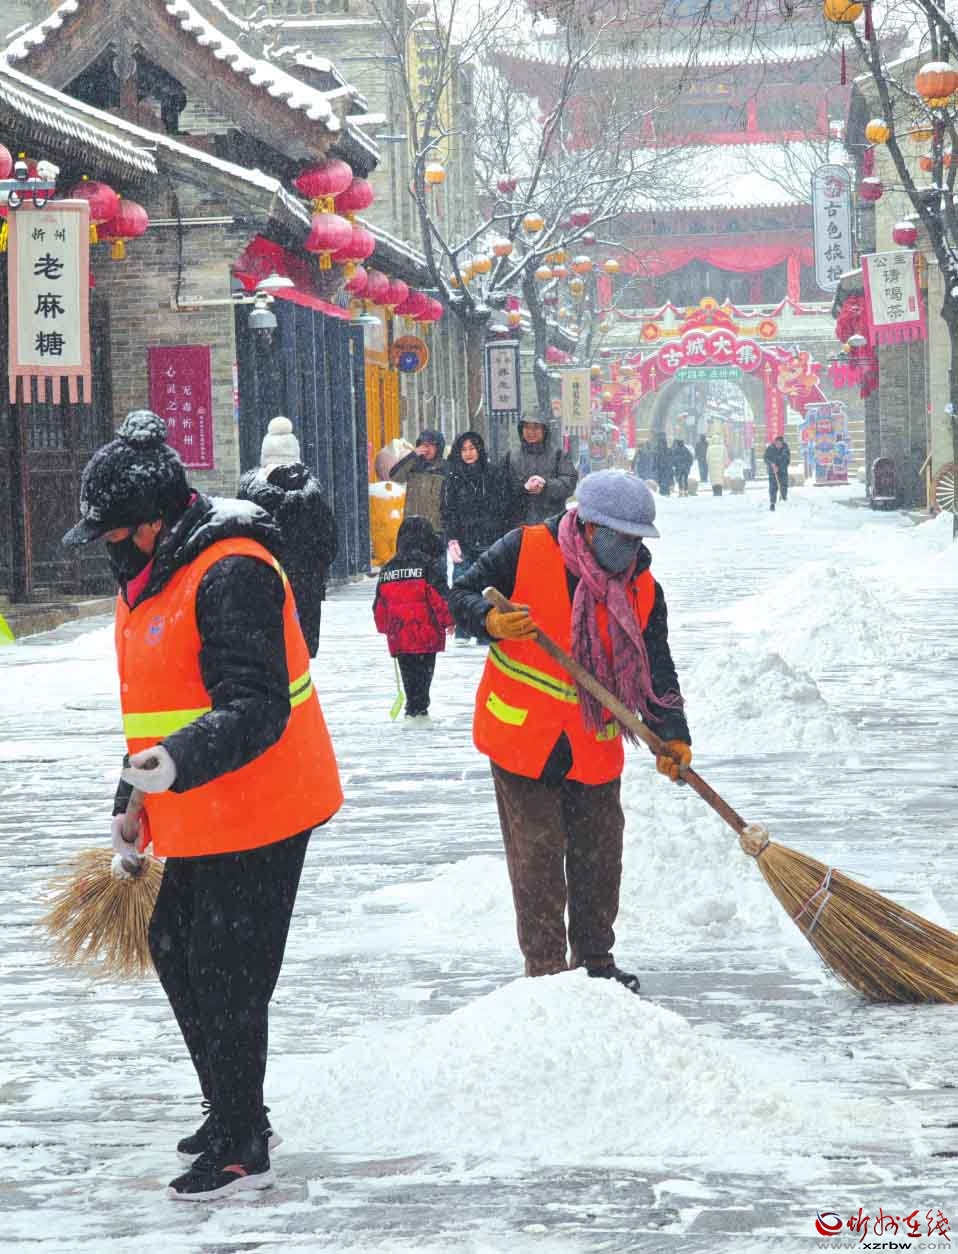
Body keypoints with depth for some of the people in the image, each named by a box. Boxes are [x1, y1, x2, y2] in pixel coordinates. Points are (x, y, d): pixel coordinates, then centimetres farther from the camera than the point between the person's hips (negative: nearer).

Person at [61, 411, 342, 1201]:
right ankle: (232, 1115, 35)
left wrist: (182, 762, -44)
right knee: (177, 955, 19)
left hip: (255, 816, -10)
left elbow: (256, 708, -29)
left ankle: (241, 1148, 8)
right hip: (197, 821, 10)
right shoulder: (151, 578, 11)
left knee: (226, 979, -4)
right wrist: (132, 807, 23)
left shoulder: (232, 574, -21)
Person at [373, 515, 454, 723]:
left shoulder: (388, 569, 8)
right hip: (426, 634, -4)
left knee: (408, 672, 13)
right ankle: (419, 708, -5)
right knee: (425, 670, 2)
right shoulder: (430, 565, -7)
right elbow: (441, 596, -11)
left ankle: (414, 708, 14)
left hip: (399, 635, 4)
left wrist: (384, 628, 27)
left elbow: (380, 604, 13)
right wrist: (449, 620, 3)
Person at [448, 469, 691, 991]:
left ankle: (595, 960, 26)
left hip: (595, 749, 4)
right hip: (522, 738, -4)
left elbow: (655, 669, -1)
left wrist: (671, 734, -14)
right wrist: (491, 620, -29)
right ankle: (545, 968, 9)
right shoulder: (525, 552, -13)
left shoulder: (644, 589, -1)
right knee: (538, 858, -2)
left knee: (599, 855, 10)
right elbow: (461, 596, -7)